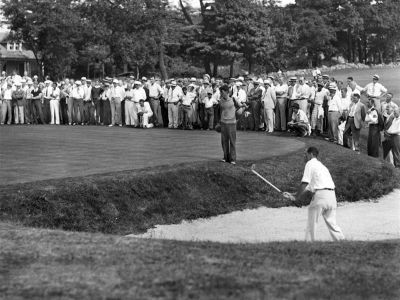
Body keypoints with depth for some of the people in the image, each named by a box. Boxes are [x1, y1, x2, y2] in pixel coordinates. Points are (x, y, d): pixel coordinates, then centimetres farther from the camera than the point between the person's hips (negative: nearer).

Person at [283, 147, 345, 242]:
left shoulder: (310, 164, 3)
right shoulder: (320, 165, 28)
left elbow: (304, 184, -5)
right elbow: (308, 187, 27)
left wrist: (296, 197, 5)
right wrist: (293, 195, 27)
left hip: (320, 195, -8)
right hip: (332, 195, 8)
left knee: (311, 223, 1)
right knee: (332, 223, 10)